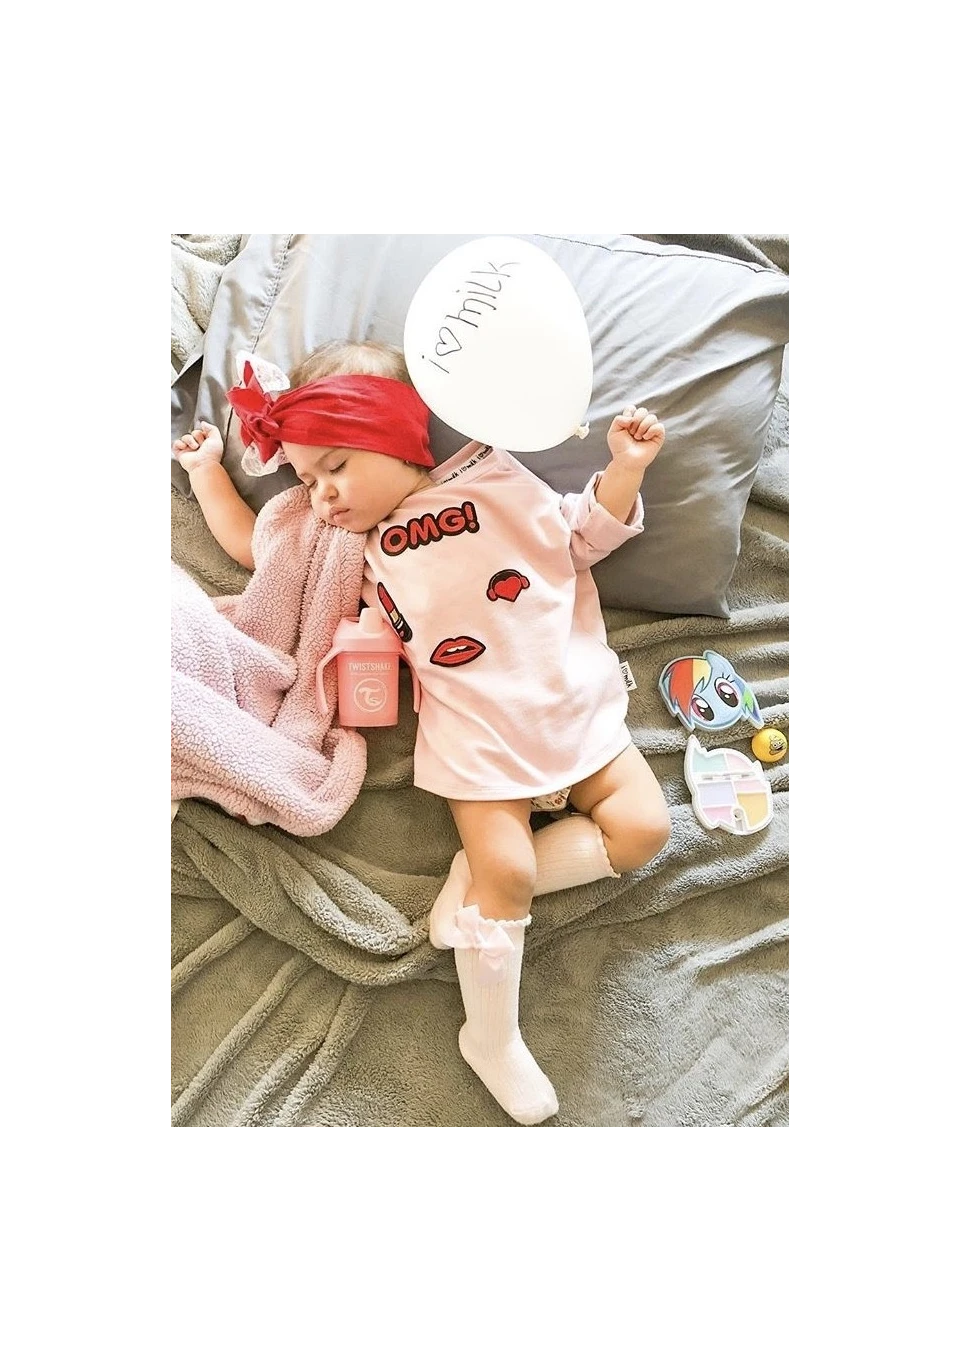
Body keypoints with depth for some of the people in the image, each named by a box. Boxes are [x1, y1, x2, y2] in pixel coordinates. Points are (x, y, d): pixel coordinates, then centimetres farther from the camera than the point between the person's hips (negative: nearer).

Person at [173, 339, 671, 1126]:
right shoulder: (348, 550, 9)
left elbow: (585, 536, 12)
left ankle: (482, 879, -2)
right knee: (505, 869, -14)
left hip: (578, 711, 2)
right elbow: (249, 543, 20)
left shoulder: (497, 480, 3)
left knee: (642, 829, -8)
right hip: (479, 740, -1)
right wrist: (206, 467, 21)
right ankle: (492, 1037, 5)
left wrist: (625, 469, -2)